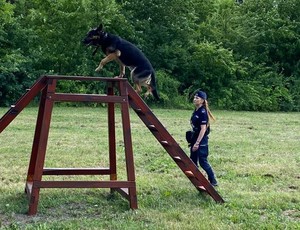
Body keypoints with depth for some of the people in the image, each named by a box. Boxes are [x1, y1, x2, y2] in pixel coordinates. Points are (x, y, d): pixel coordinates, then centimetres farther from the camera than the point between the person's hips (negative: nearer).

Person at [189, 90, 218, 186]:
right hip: (195, 138, 9)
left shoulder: (202, 112, -17)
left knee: (203, 162, -6)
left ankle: (213, 181, 4)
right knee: (193, 160, 13)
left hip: (201, 140, -9)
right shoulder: (196, 111, 9)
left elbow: (203, 129, -21)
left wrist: (197, 143, -23)